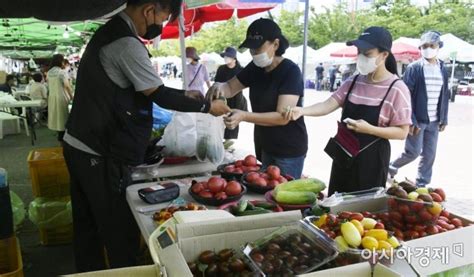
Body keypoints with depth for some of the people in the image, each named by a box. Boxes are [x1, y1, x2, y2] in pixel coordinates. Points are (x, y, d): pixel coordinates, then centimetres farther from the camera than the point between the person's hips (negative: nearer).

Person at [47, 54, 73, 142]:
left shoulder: (49, 72, 6)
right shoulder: (62, 72, -15)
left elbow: (48, 85, 15)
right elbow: (67, 86, -22)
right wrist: (71, 96, -14)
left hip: (52, 97, 7)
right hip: (61, 97, -7)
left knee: (56, 116, 15)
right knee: (63, 117, 2)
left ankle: (60, 136, 25)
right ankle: (62, 138, 8)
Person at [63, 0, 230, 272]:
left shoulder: (110, 32, 13)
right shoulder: (126, 44, -19)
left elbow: (146, 89, 17)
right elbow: (160, 95, -17)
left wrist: (184, 94, 15)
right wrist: (207, 106, -6)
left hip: (79, 146, 10)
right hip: (100, 156, -10)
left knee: (88, 227, 19)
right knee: (120, 232, 5)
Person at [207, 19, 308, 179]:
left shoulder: (291, 71, -19)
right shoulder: (255, 68, 1)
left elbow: (283, 117, -25)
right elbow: (231, 88, 8)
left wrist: (243, 116, -35)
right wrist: (219, 87, -17)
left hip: (289, 150, -6)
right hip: (266, 147, 7)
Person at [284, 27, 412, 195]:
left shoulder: (397, 89, -13)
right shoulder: (353, 82, 4)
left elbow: (402, 132, -12)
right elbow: (329, 105, -5)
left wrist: (369, 129, -27)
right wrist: (302, 110, -23)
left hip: (371, 160, -5)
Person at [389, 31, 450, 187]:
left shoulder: (443, 70, 8)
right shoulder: (414, 68, -8)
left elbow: (445, 96, 12)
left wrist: (444, 119, 7)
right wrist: (411, 121, -17)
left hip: (434, 121, 5)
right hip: (417, 120, -5)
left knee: (429, 155, 8)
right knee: (413, 152, -3)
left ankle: (422, 185, 22)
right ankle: (391, 167, 23)